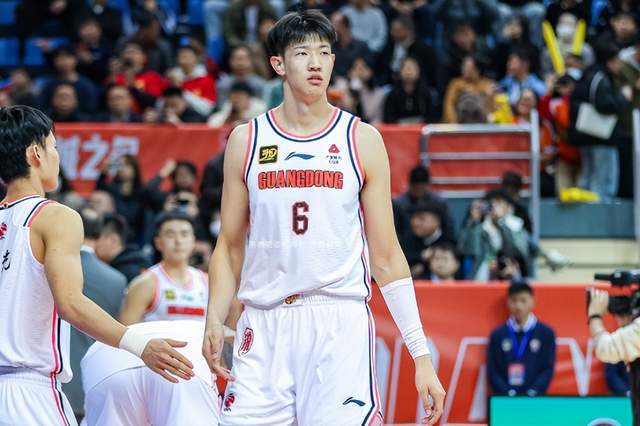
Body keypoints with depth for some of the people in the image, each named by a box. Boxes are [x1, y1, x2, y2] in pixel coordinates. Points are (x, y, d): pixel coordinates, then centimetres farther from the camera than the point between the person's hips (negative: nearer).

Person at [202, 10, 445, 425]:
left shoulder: (362, 140, 6)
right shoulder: (246, 140, 10)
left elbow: (386, 256, 6)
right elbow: (230, 246, 13)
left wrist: (421, 353, 0)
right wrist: (215, 321, -4)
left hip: (340, 325, -2)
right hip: (263, 328, 2)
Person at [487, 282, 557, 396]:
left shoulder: (546, 333, 7)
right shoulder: (497, 335, 9)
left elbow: (548, 368, 3)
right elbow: (492, 371, 6)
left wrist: (533, 392, -10)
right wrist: (507, 393, -8)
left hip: (535, 399, -1)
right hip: (505, 400, 1)